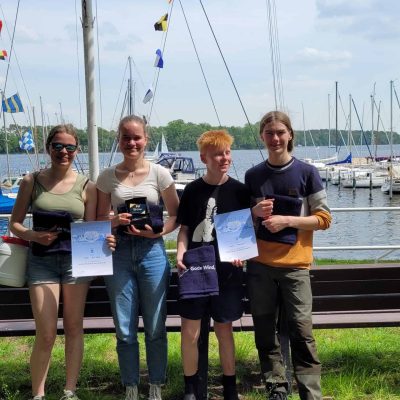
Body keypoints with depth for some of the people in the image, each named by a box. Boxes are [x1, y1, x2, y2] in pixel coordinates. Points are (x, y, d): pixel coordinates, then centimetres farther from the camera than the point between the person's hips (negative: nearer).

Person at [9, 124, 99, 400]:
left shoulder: (86, 186, 3)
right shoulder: (32, 181, 3)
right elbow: (15, 224, 6)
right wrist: (34, 236, -13)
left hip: (76, 260, 1)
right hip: (42, 260, -1)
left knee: (74, 328, 7)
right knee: (46, 335, -5)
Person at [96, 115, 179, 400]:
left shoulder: (160, 174, 0)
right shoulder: (108, 177, 4)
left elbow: (176, 215, 4)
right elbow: (100, 219, 8)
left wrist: (158, 231, -14)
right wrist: (115, 221, -13)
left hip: (151, 251, -1)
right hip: (119, 253, 1)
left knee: (155, 328, 5)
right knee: (125, 330, 7)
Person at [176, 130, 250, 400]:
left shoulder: (239, 190, -1)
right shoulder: (192, 190, 2)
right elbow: (185, 228, 8)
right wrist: (180, 255, -8)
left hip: (227, 270, -1)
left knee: (224, 330, 9)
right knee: (190, 332, 1)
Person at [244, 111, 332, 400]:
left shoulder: (307, 172, -2)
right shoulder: (253, 176, 7)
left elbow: (324, 219, -2)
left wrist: (287, 220, -14)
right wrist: (255, 213, -7)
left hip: (295, 265, -3)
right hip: (259, 265, 3)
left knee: (302, 332, -4)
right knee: (265, 332, 7)